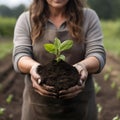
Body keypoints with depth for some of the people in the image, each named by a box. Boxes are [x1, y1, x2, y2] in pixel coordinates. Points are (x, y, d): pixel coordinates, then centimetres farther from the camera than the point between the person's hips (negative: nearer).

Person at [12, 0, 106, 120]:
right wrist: (33, 67, -33)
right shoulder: (26, 20, 2)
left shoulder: (89, 17, 1)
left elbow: (98, 55, -8)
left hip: (80, 104, 0)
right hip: (38, 104, 0)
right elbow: (20, 56, -9)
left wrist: (83, 66, -32)